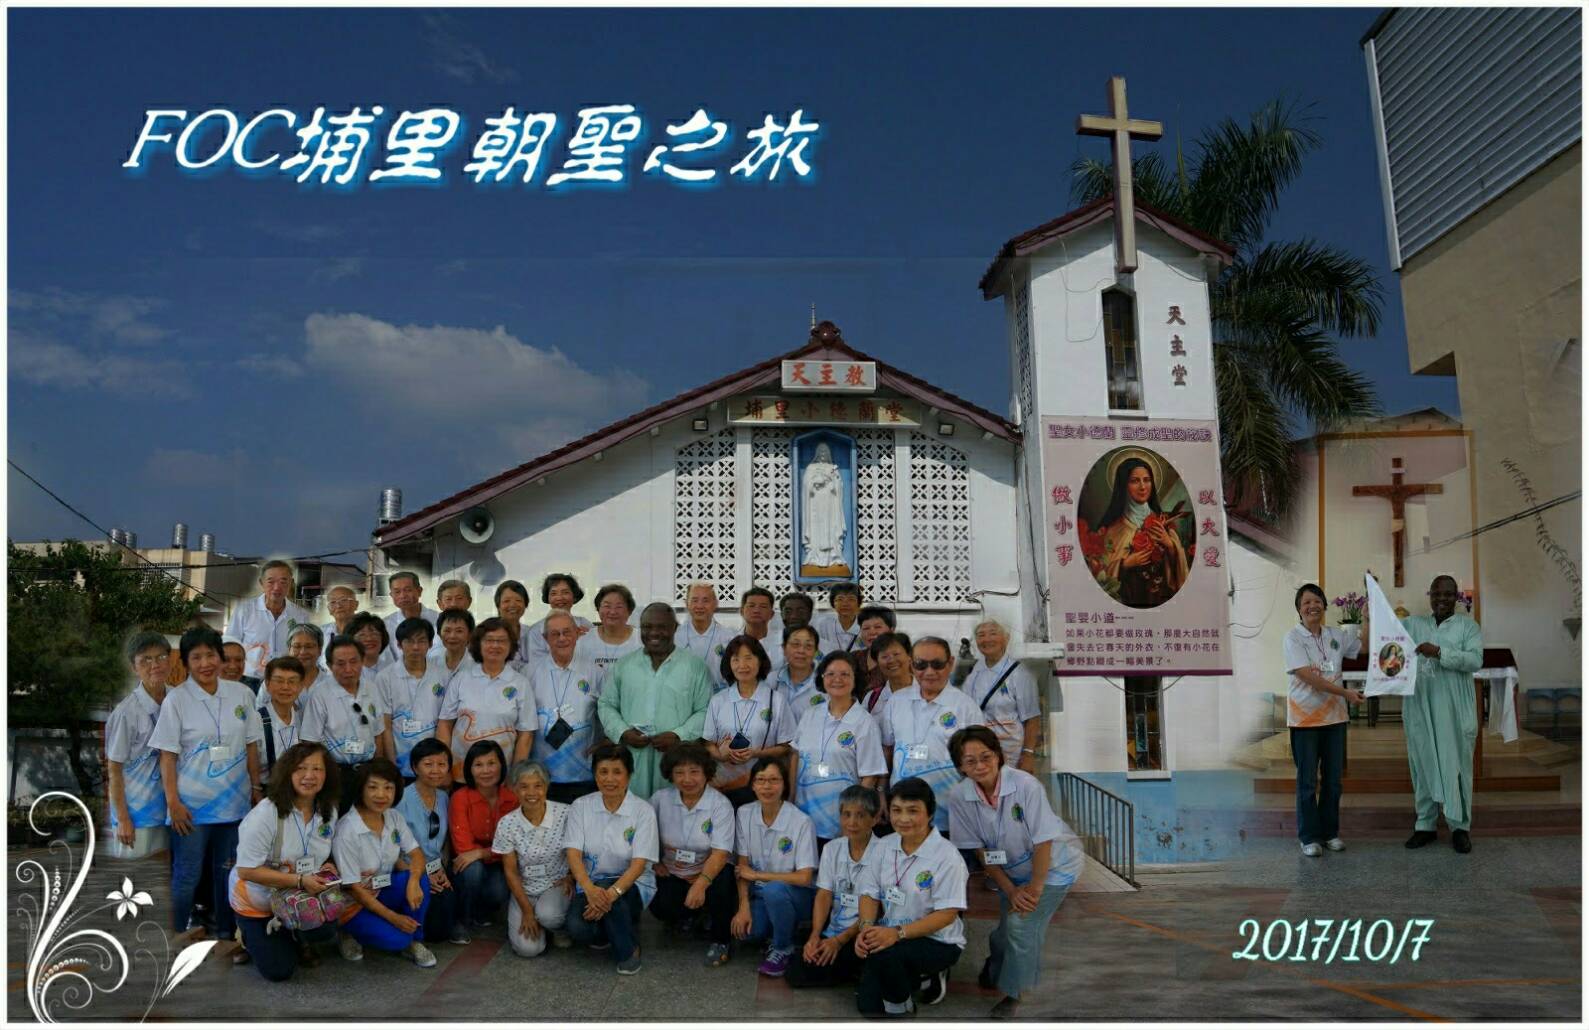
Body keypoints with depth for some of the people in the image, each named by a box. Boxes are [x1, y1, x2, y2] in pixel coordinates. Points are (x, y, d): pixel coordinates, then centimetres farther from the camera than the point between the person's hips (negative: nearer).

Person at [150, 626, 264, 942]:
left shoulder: (241, 694, 3)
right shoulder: (176, 699, -5)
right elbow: (167, 755, -6)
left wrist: (257, 789, 6)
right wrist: (173, 802, -11)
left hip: (235, 801, 3)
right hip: (192, 804, -3)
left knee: (227, 870, 12)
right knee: (187, 875, 2)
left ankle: (226, 934, 25)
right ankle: (175, 938, 17)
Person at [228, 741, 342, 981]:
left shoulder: (328, 811, -5)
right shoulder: (265, 814, -27)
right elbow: (246, 870, -26)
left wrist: (327, 867, -11)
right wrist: (300, 880, -31)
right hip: (257, 902, -4)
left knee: (326, 931, -25)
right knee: (278, 970, -5)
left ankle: (295, 938, 12)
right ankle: (250, 935, 26)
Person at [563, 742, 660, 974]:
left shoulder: (643, 811, -8)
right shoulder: (580, 807, -2)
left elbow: (639, 864, -14)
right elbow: (573, 853, -12)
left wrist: (612, 892, -33)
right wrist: (589, 888, -32)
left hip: (631, 884, -2)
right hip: (590, 882, 2)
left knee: (607, 894, -35)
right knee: (578, 927, -28)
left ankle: (628, 948, -8)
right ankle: (605, 934, 9)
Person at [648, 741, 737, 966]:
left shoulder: (720, 804, -13)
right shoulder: (661, 799, -2)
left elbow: (720, 853, -22)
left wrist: (701, 883, -36)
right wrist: (655, 863, -1)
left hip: (710, 872, -3)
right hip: (673, 874, 3)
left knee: (723, 880, -36)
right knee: (660, 907, -27)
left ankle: (721, 940, -7)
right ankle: (690, 914, 13)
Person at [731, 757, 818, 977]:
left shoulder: (801, 822, -19)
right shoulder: (744, 814, -5)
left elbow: (804, 877, -19)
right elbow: (743, 866, -1)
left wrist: (757, 875, -14)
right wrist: (744, 906, -12)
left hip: (795, 894, -4)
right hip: (760, 893, 4)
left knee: (773, 890, -35)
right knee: (743, 929, -23)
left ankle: (783, 949, -9)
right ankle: (776, 933, 12)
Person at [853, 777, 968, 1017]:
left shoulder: (947, 855, -17)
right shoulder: (883, 846, 1)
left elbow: (947, 914, -20)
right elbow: (870, 894, 2)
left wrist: (898, 933, -29)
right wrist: (866, 927, -20)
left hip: (938, 941, -6)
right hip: (890, 937, 6)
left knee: (884, 953, -34)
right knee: (868, 1006, -7)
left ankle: (900, 1006, -2)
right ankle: (920, 975, 19)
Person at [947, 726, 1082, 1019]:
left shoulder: (1026, 785, -30)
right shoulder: (959, 797, -18)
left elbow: (1043, 842, -23)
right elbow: (981, 851, -9)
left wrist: (1035, 888, -17)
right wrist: (1010, 890, -12)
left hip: (1053, 864, -4)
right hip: (1011, 870, 4)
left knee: (1022, 922, -15)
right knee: (1009, 923, 3)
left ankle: (1013, 994, 7)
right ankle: (996, 968, 39)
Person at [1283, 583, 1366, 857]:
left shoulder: (1336, 635, 6)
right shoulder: (1293, 637, -10)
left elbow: (1363, 641, 19)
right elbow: (1307, 676, -17)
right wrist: (1345, 693, -21)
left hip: (1334, 716, 5)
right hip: (1305, 718, -5)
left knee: (1333, 779, 11)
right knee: (1308, 781, 3)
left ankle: (1330, 832, 24)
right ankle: (1309, 837, 12)